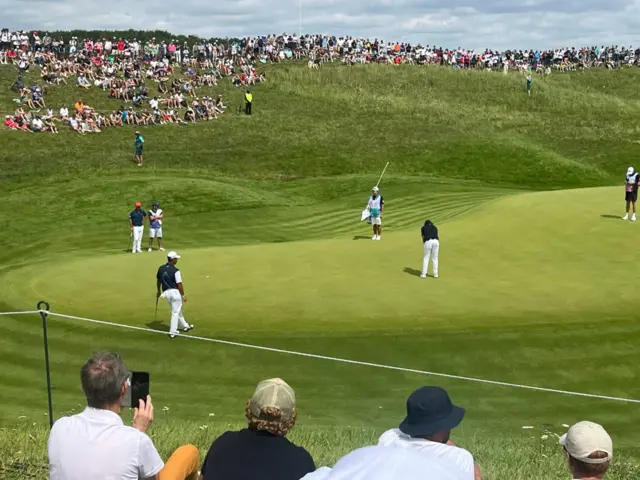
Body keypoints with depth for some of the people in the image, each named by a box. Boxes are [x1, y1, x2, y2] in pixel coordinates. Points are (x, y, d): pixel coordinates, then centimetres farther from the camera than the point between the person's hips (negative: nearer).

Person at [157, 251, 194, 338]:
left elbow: (158, 281, 13)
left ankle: (185, 326, 36)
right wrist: (183, 295, -5)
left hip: (166, 292, 7)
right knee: (175, 312, 4)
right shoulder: (175, 271, -17)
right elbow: (179, 284, -15)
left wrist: (158, 291, 28)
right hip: (175, 292, -7)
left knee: (177, 311, 21)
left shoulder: (161, 268, 2)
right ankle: (172, 332, 4)